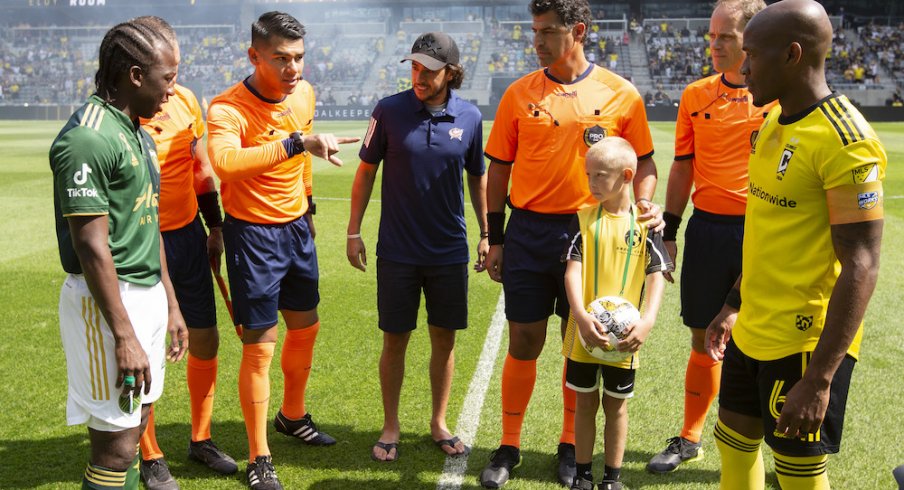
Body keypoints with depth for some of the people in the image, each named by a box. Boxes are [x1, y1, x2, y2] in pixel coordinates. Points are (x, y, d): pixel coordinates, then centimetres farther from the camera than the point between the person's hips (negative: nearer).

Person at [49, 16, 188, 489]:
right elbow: (91, 247, -20)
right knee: (115, 444, -1)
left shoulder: (137, 133, 13)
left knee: (132, 427, 17)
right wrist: (124, 335, -20)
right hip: (108, 301, -9)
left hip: (148, 294, 9)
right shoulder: (89, 137, -17)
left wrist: (170, 304, 19)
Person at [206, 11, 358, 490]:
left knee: (305, 328, 19)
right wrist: (298, 142, -46)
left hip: (297, 227, 7)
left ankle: (293, 416, 44)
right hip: (252, 235, -7)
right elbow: (225, 161, -43)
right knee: (260, 347, -2)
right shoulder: (228, 108, -21)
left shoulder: (304, 93, 0)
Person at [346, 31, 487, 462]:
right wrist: (353, 232, 0)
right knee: (395, 339, 6)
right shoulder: (389, 111, -6)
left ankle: (439, 422, 28)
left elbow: (478, 178, 10)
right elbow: (366, 172, 2)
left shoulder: (470, 118, -1)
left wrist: (487, 234, 11)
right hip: (397, 251, -1)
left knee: (444, 337, 9)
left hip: (450, 251, 2)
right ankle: (390, 427, 23)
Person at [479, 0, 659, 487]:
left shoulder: (621, 94, -1)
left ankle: (571, 445, 29)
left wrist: (644, 202, -11)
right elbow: (499, 168, 6)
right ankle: (509, 446, 23)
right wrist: (495, 238, 4)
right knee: (524, 342, 6)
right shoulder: (519, 93, 1)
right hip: (529, 231, 0)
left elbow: (644, 160, 9)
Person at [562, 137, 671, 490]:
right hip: (584, 332, 0)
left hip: (624, 337, 0)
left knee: (616, 405, 13)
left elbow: (657, 274, -8)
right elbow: (573, 269, -11)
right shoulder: (583, 218, -3)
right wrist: (581, 316, -25)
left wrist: (648, 320, -23)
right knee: (585, 402, 13)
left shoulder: (644, 223, -4)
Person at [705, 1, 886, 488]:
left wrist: (819, 377, -23)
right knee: (734, 440, 20)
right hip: (752, 334, 8)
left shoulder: (844, 139, -20)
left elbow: (860, 266, -22)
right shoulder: (774, 123, 7)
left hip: (805, 344, -8)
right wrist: (733, 307, 19)